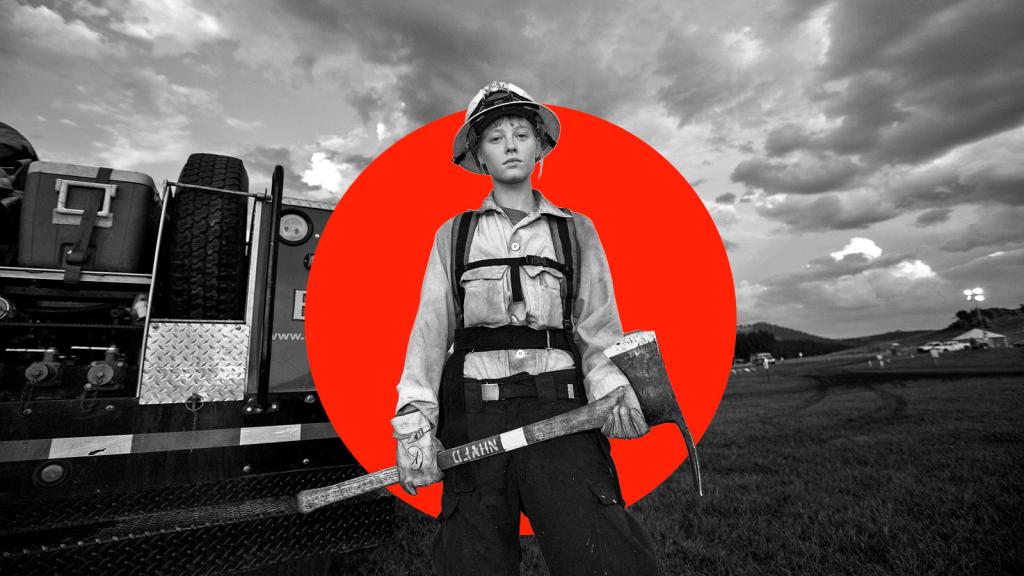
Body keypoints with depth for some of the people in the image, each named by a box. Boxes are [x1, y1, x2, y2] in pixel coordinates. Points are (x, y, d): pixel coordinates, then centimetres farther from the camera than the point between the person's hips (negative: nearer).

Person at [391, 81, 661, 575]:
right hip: (473, 412, 1)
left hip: (560, 412, 0)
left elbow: (597, 325, 8)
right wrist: (414, 421, -5)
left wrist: (611, 387, -12)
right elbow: (431, 329, 6)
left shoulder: (576, 230, 14)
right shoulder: (453, 235, 14)